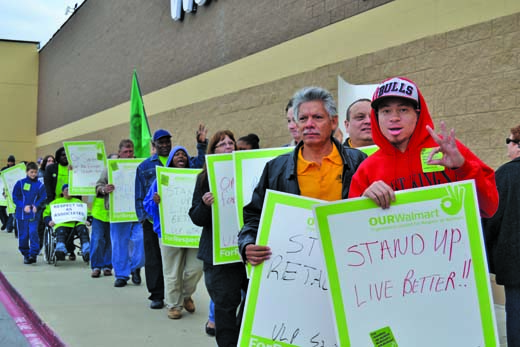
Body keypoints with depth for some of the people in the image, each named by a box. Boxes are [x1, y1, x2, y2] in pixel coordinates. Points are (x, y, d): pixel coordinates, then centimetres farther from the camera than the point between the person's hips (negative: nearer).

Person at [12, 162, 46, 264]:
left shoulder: (40, 185, 3)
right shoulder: (20, 183, 3)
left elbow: (43, 198, 5)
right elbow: (15, 197, 3)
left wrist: (36, 206, -12)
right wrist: (24, 206, -10)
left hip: (34, 214, -1)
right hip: (21, 214, 1)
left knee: (33, 232, -15)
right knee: (23, 235, 5)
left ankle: (33, 254, -11)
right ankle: (25, 254, 20)